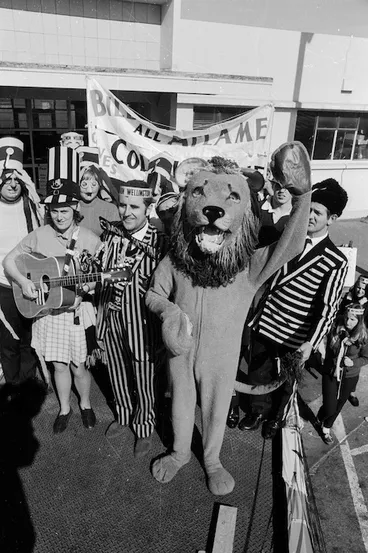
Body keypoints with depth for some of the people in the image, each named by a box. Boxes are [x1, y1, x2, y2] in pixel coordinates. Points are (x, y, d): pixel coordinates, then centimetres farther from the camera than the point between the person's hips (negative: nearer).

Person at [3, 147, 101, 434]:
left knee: (79, 366, 8)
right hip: (46, 311, 2)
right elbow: (9, 260, 3)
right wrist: (23, 281, -14)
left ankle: (85, 404, 36)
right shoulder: (39, 235, -3)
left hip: (77, 311, -2)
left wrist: (91, 286, -22)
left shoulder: (90, 239, -9)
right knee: (59, 365, 15)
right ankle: (64, 408, 38)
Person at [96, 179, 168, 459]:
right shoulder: (111, 231, -2)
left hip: (141, 323, -5)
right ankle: (123, 416, 49)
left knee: (144, 382, 13)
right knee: (117, 373, 23)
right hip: (111, 317, 5)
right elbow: (100, 270, 12)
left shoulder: (159, 242, -19)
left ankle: (145, 430, 38)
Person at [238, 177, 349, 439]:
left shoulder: (336, 262, -13)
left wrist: (311, 343, -22)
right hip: (264, 322, 3)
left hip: (294, 336, -3)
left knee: (284, 380, 18)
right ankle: (258, 410, 48)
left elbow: (328, 307, -14)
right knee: (258, 373, 19)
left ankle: (276, 417, 48)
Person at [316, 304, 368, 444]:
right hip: (330, 373, -1)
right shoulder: (335, 329, -17)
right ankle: (320, 417, 38)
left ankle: (326, 428, 45)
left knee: (338, 405, 17)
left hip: (349, 377, 1)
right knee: (329, 407, 0)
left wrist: (353, 362, -21)